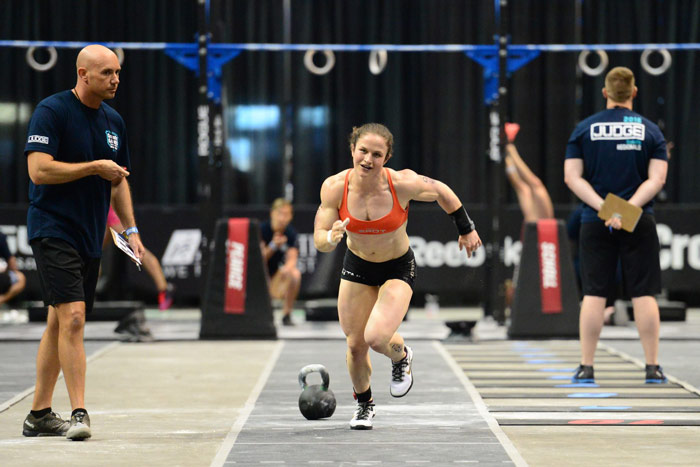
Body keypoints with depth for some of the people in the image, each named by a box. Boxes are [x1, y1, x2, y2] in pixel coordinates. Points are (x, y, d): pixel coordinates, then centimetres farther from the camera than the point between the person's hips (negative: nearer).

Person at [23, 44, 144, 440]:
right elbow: (39, 170, -18)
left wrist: (131, 230, 14)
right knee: (72, 318, -17)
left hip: (90, 237, 8)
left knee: (60, 322, 11)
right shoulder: (52, 111, -10)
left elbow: (119, 180, 22)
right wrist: (95, 167, -16)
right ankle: (79, 413, -18)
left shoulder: (114, 121, 13)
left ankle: (40, 414, 18)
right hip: (53, 230, -8)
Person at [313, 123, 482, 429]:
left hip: (398, 269, -3)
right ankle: (364, 404, 34)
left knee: (376, 337, -22)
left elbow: (442, 192, -6)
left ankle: (402, 357, 16)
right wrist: (331, 238, -39)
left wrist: (466, 229, 5)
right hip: (357, 267, 3)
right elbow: (319, 241, -15)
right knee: (355, 345, 4)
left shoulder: (402, 183, -26)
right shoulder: (334, 187, -20)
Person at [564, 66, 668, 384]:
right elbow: (657, 179, -6)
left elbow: (572, 176, -3)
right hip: (639, 225, -1)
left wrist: (603, 207, -11)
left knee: (594, 294, 2)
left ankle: (586, 367, 1)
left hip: (595, 223, 1)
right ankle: (652, 367, 2)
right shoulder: (650, 131, 3)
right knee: (643, 293, 1)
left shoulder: (585, 129, 5)